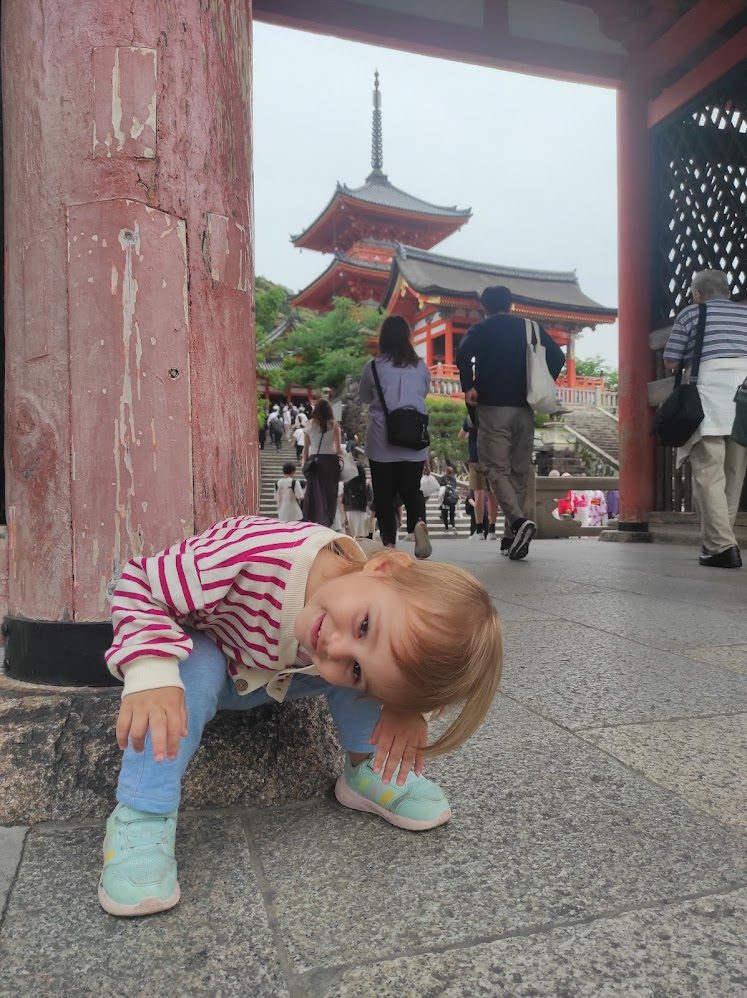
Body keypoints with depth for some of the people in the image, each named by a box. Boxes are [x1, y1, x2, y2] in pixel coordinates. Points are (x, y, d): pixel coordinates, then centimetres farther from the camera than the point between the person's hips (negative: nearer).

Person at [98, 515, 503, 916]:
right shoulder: (254, 549, -47)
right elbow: (141, 586, -34)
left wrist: (404, 711, -29)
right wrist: (151, 676, -48)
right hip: (198, 661, -2)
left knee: (369, 679, -20)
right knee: (195, 674, -35)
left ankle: (366, 770, 2)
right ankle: (142, 818, -20)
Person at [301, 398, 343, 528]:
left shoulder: (309, 424, 5)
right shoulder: (334, 425, 0)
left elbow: (306, 448, 7)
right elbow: (338, 448, -1)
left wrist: (305, 463, 16)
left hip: (313, 460, 2)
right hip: (330, 460, -2)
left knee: (313, 492, 6)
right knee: (329, 493, 2)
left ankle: (310, 521, 7)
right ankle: (326, 523, -1)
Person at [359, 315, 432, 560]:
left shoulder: (373, 366, -5)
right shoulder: (420, 367, 2)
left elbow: (364, 397, 9)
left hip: (381, 443, -2)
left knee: (384, 494, 9)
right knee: (411, 490, 12)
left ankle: (389, 541, 7)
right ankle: (418, 523, -16)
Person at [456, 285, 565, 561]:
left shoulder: (480, 329, 4)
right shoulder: (530, 328, 14)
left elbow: (463, 354, -16)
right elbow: (557, 356, 3)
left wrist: (468, 387, -7)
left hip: (493, 408, -4)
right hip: (525, 410, 4)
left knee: (496, 469, -3)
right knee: (520, 472, 9)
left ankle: (518, 520, -26)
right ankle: (512, 537, 12)